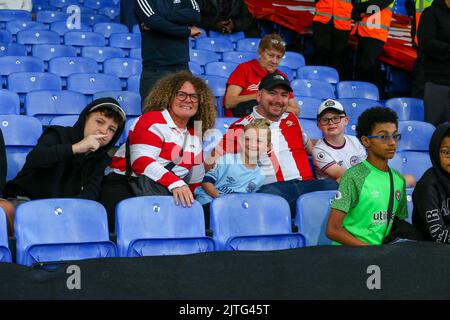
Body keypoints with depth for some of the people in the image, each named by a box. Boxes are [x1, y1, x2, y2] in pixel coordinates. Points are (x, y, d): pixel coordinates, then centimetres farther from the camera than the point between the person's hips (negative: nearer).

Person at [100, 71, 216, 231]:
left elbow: (195, 179, 26)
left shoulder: (194, 134, 19)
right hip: (124, 185, -7)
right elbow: (141, 162, -19)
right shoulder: (153, 121, -3)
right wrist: (174, 183, -30)